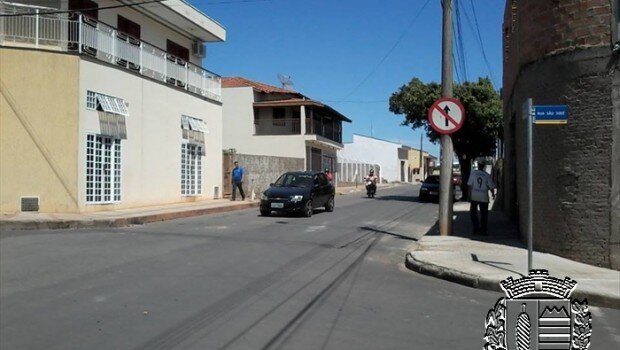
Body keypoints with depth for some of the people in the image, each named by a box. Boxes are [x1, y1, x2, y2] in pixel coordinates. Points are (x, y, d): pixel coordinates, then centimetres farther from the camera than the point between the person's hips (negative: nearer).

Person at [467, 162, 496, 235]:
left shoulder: (473, 173, -2)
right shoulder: (487, 175, -2)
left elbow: (470, 185, -5)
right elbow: (491, 186, 0)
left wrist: (469, 195, 0)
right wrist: (493, 194, 18)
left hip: (474, 197, 0)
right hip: (484, 197, 0)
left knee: (473, 213, 12)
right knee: (484, 214, 7)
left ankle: (476, 228, 5)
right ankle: (483, 230, 7)